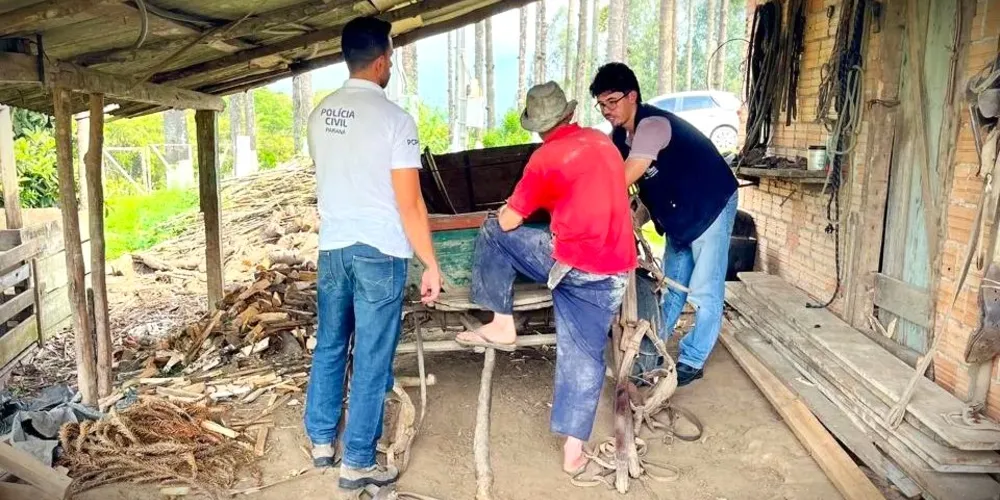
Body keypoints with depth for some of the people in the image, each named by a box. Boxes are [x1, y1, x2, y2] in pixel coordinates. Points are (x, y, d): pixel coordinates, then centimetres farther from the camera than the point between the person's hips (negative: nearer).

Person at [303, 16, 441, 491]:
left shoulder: (320, 115, 6)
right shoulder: (394, 119, -14)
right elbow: (410, 205, -15)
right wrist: (431, 264, -7)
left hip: (332, 247, 6)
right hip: (379, 252, -6)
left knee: (329, 346, 19)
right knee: (371, 359, 4)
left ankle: (321, 440, 32)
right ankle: (357, 463, 14)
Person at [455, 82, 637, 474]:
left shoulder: (546, 158, -6)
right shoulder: (603, 142, 13)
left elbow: (508, 222, -1)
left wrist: (510, 209, 21)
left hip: (568, 263, -6)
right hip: (614, 273, 6)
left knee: (492, 231, 11)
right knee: (583, 357, 11)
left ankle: (502, 325, 14)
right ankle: (573, 451, 13)